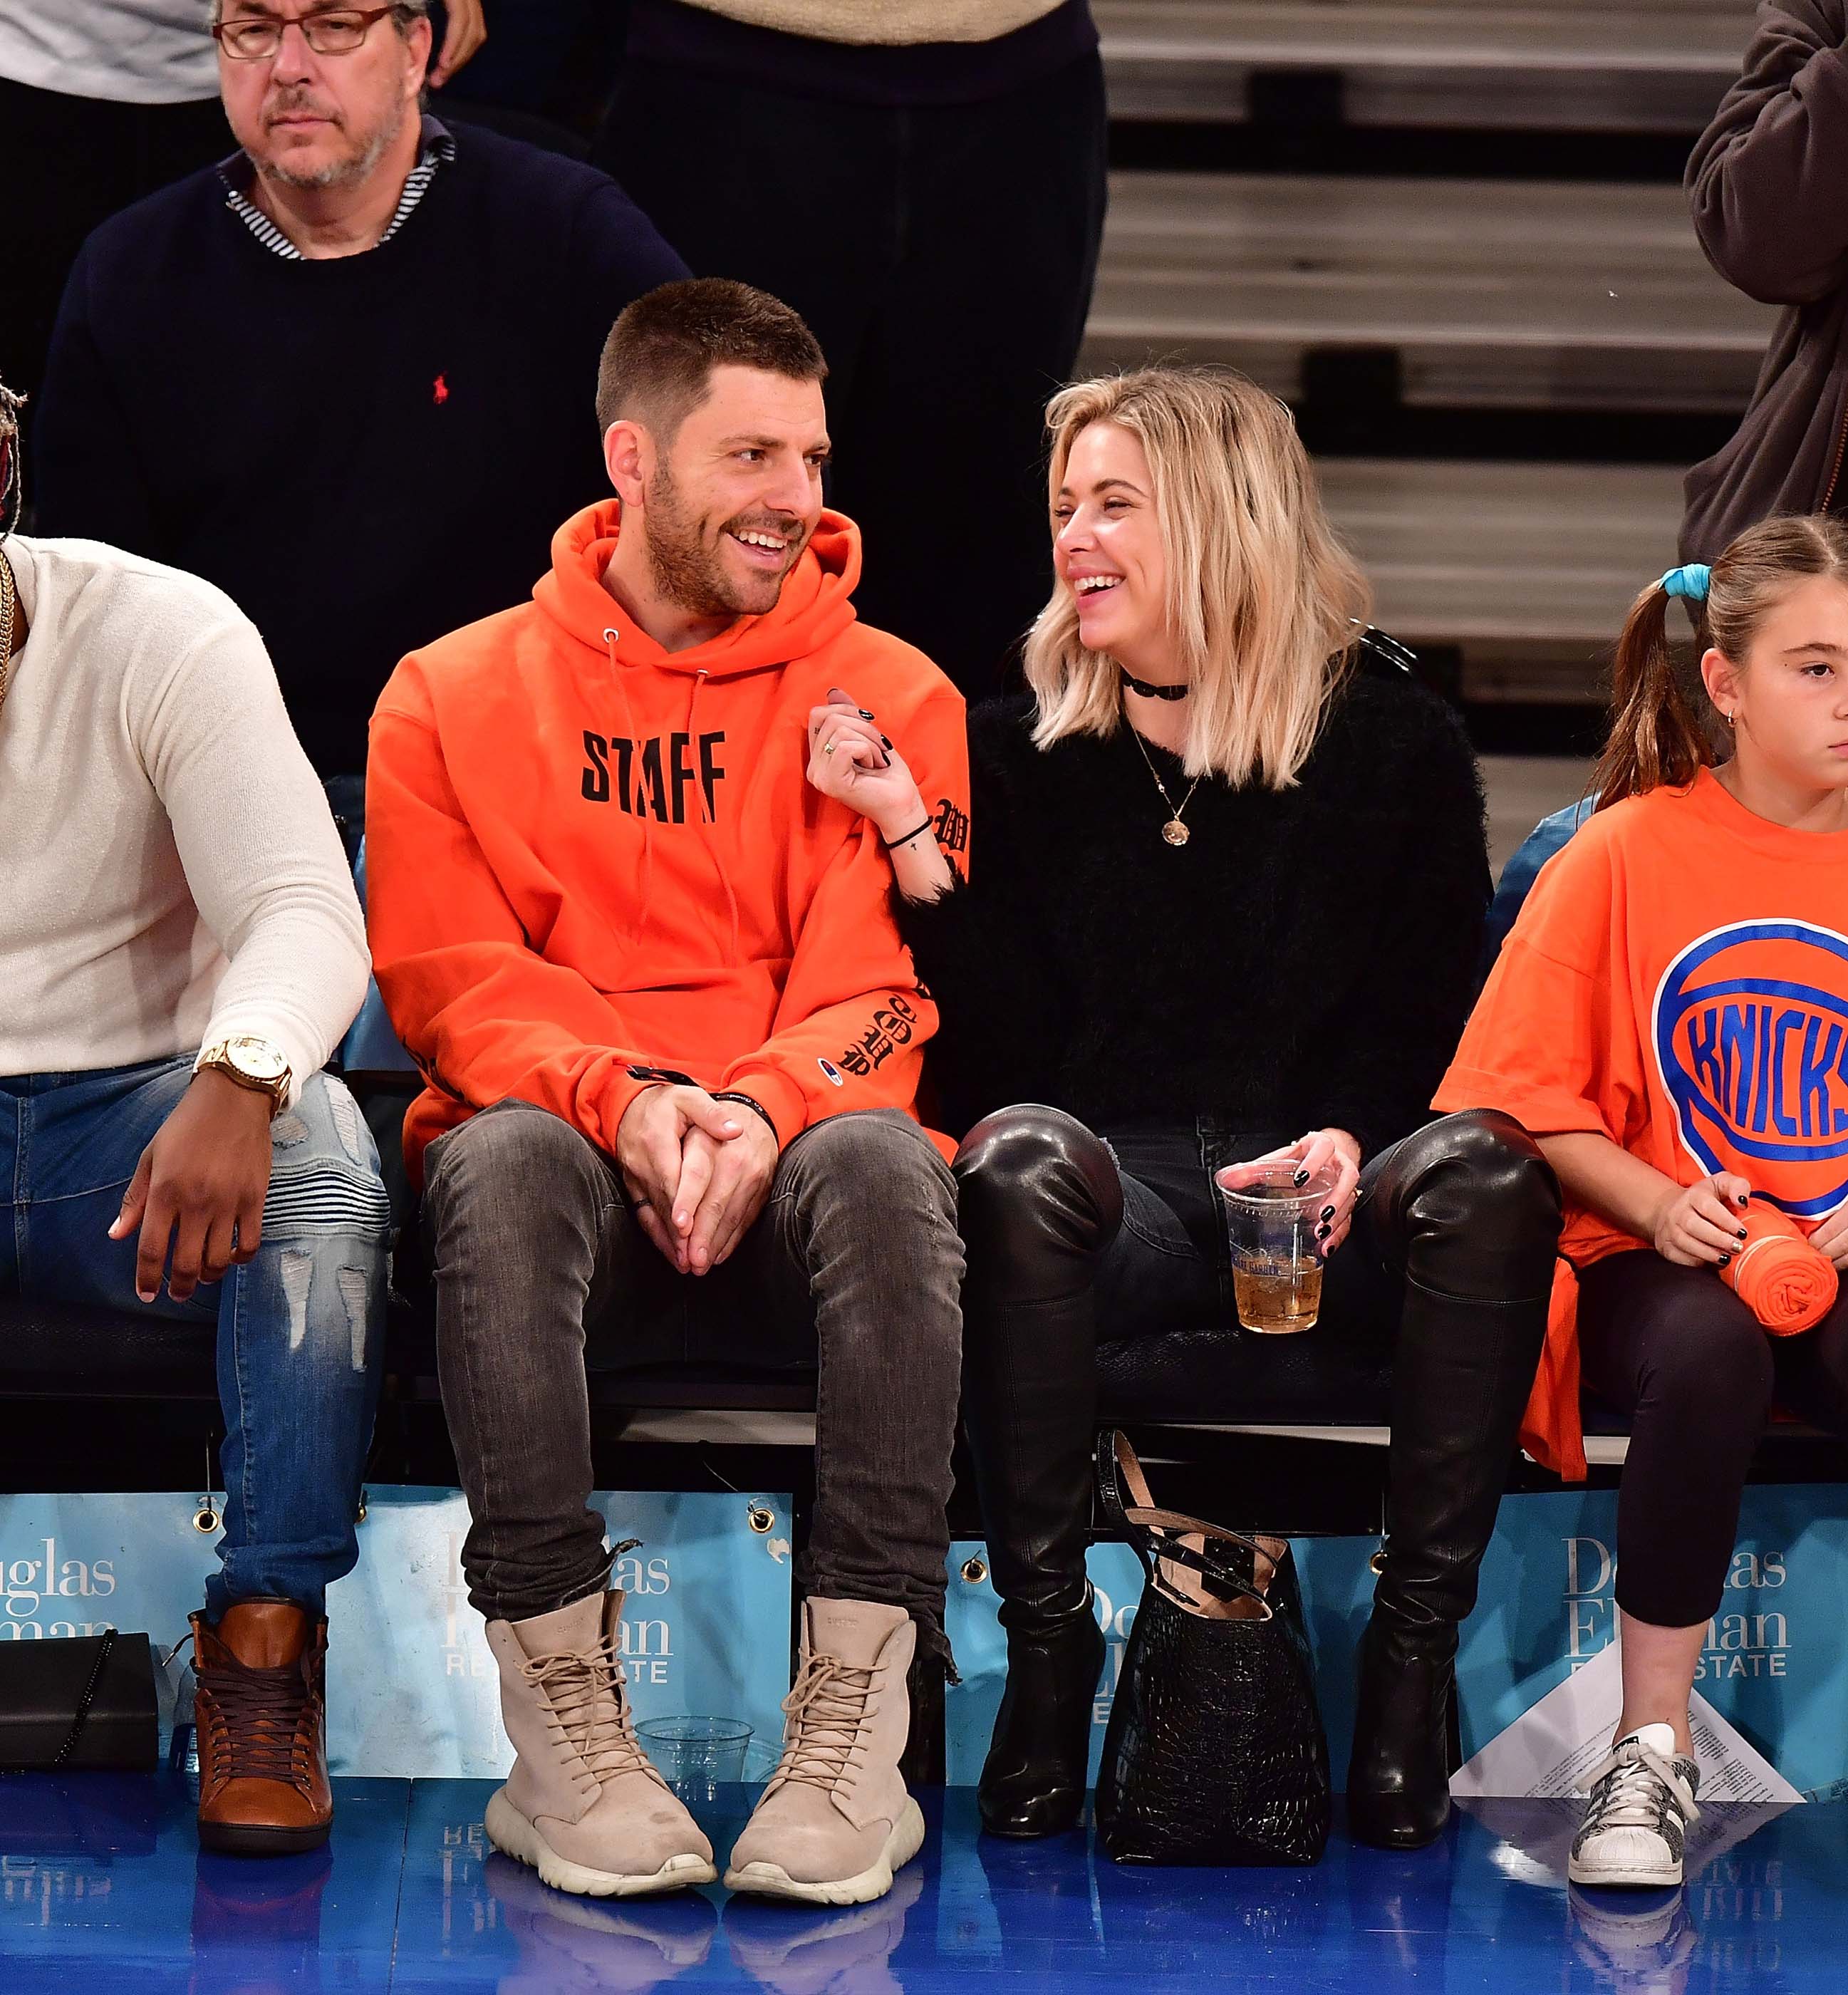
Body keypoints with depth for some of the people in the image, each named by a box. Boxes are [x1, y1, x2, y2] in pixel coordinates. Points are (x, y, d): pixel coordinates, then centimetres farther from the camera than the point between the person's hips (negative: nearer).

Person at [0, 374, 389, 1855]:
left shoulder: (162, 636, -7)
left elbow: (309, 914, -18)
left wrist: (235, 1080, -42)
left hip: (136, 1115, -1)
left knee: (314, 1152, -34)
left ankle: (266, 1643, -29)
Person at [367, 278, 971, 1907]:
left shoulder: (890, 695, 11)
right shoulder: (452, 696, 12)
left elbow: (883, 987, 0)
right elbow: (447, 978, 1)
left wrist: (760, 1108, -22)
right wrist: (620, 1098, -18)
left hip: (789, 1186, 0)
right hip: (568, 1169, 0)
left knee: (883, 1155, -34)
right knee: (500, 1158, -35)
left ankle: (856, 1727, -35)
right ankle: (565, 1722, -34)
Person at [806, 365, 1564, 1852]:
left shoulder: (1391, 740, 8)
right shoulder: (1019, 750, 11)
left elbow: (1435, 1024, 6)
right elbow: (996, 1052, 3)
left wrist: (1349, 1144, -14)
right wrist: (911, 839, -7)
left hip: (1326, 1203, 0)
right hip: (1116, 1200, 0)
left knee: (1486, 1165, -33)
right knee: (1023, 1155, -35)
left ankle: (1416, 1645, -26)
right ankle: (1048, 1642, -29)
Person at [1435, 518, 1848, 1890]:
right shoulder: (1627, 855, 2)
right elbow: (1529, 1100, 1)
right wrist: (1660, 1204, -14)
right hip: (1660, 1257, -1)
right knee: (1707, 1349, -37)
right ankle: (1651, 1756, -25)